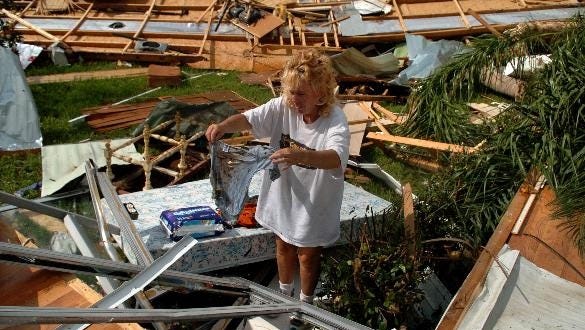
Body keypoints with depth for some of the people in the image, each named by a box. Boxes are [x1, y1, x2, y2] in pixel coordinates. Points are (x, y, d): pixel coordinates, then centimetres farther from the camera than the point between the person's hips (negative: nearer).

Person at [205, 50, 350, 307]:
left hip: (314, 202, -4)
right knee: (284, 248, 26)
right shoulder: (282, 107, -14)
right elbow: (249, 118, -20)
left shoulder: (335, 120, -27)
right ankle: (284, 294, 53)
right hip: (283, 194, 4)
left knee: (308, 257, 17)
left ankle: (305, 302, 46)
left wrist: (301, 155, -63)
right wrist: (224, 125, -42)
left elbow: (336, 158, -44)